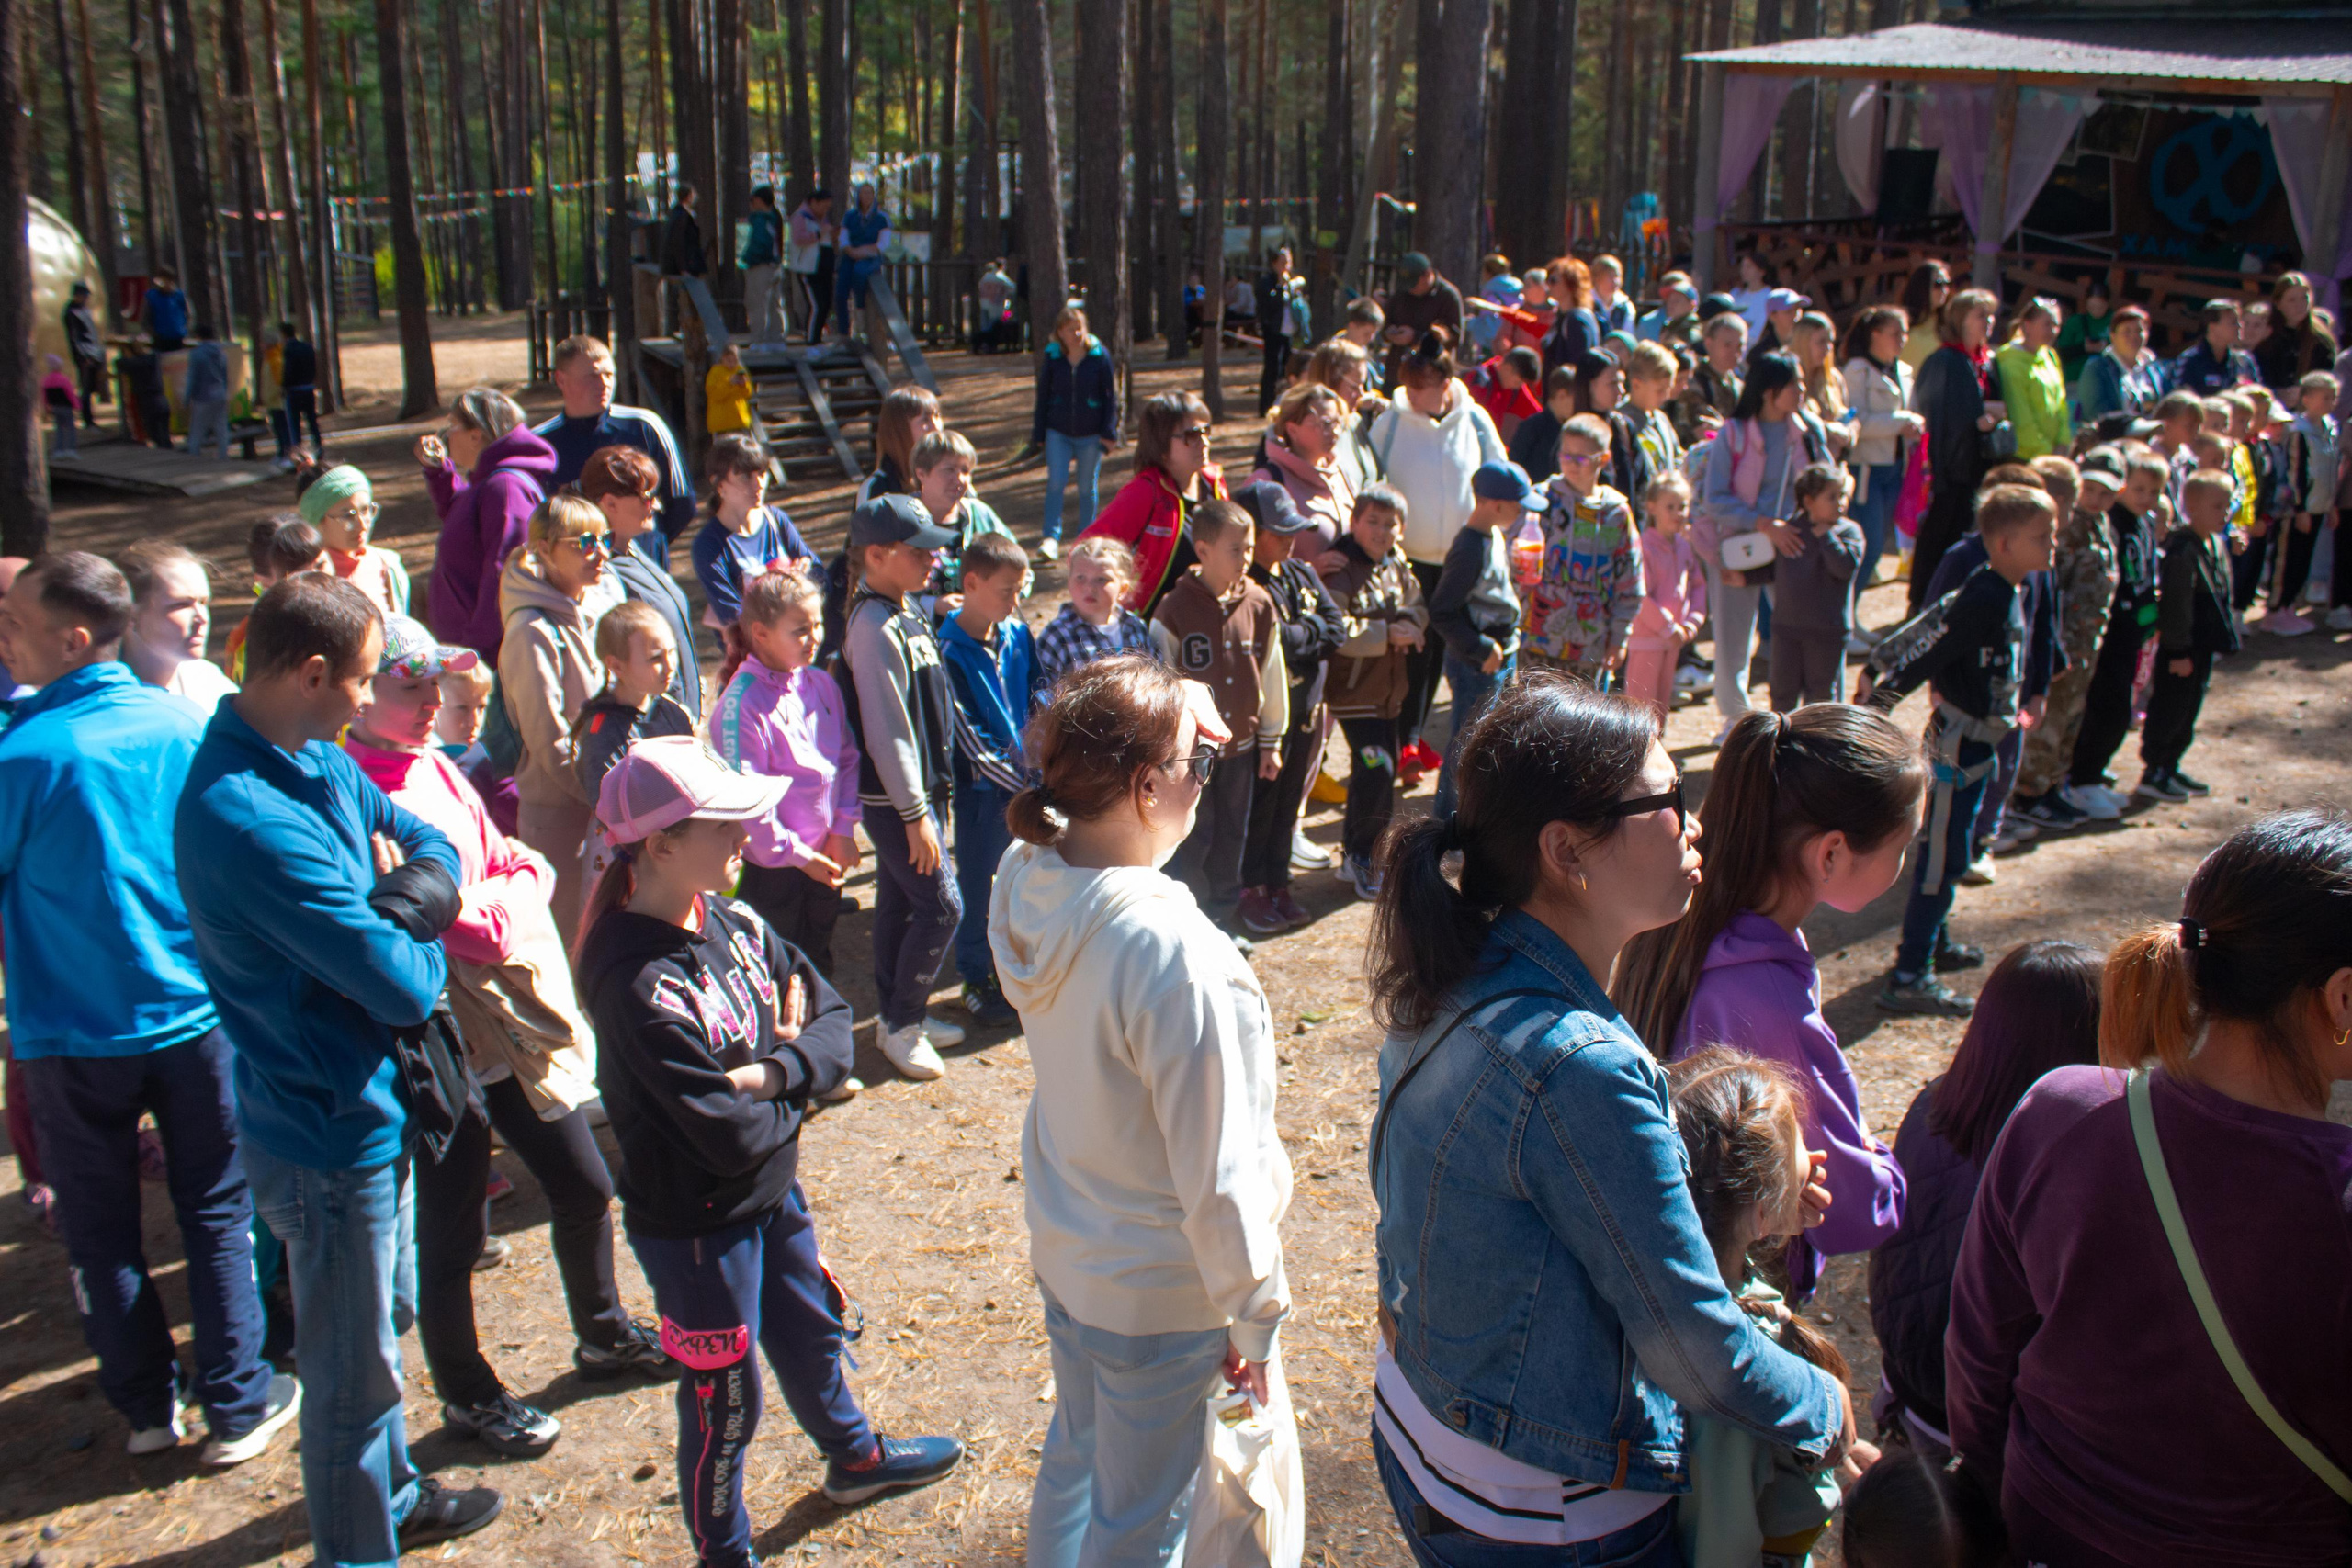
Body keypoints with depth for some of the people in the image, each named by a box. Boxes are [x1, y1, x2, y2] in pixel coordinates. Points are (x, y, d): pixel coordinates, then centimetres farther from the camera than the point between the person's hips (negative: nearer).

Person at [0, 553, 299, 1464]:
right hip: (192, 1014, 3)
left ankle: (148, 1406, 26)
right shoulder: (181, 725, -6)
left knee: (100, 1231, 15)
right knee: (216, 1214, 13)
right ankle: (238, 1405, 20)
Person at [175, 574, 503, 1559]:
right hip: (330, 1135, -10)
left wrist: (396, 903, -17)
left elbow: (432, 847, 5)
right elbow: (400, 986, -29)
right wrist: (416, 938, -6)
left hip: (370, 1104, 10)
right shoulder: (247, 819, -31)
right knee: (353, 1371, 9)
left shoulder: (319, 761, -1)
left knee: (385, 1322, 28)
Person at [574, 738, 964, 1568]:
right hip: (696, 1226, -8)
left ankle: (856, 1459, 55)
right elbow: (732, 1138, -30)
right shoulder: (638, 985, -30)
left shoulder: (737, 926, -6)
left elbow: (833, 1021, -3)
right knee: (724, 1398, 11)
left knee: (811, 1332, 29)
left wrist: (768, 1071, -22)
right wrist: (795, 1078, -11)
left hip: (773, 1194, 8)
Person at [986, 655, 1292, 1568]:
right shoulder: (1176, 956, -35)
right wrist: (1254, 1319, -10)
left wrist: (1174, 727, -2)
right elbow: (1217, 1175, -25)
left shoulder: (1024, 882, -13)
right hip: (1161, 1294, -7)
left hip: (1062, 1251, 7)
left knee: (1075, 1456, 30)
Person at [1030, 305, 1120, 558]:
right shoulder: (1051, 357, -1)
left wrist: (1109, 431, -3)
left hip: (1090, 433, 0)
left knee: (1086, 487, 8)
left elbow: (1110, 395, 1)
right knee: (1055, 483, -12)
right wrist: (1039, 433, 5)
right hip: (1058, 432, 1)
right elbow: (1043, 397, 6)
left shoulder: (1099, 355, -5)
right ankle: (1051, 538, -9)